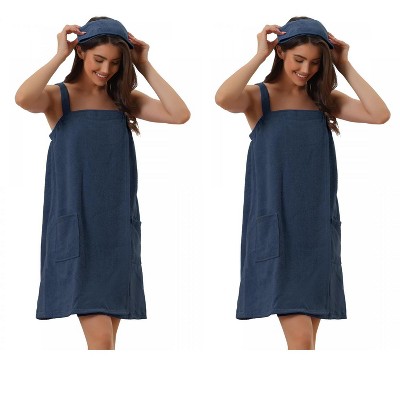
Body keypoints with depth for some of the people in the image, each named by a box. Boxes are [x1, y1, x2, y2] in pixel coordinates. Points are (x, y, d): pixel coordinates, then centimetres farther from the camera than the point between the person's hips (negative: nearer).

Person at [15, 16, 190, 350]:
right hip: (76, 228, -5)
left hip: (118, 228, 5)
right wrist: (60, 55, -14)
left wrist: (145, 67, -1)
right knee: (100, 340, -14)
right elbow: (23, 99, -25)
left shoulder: (125, 100, 9)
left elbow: (180, 114, -4)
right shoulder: (59, 97, -2)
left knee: (106, 340, 7)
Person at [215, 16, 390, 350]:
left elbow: (379, 114, -5)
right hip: (276, 228, -4)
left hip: (318, 228, 4)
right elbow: (223, 98, -25)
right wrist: (260, 56, -14)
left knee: (306, 340, 7)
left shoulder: (325, 100, 9)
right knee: (300, 339, -13)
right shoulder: (259, 98, -2)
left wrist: (345, 67, -1)